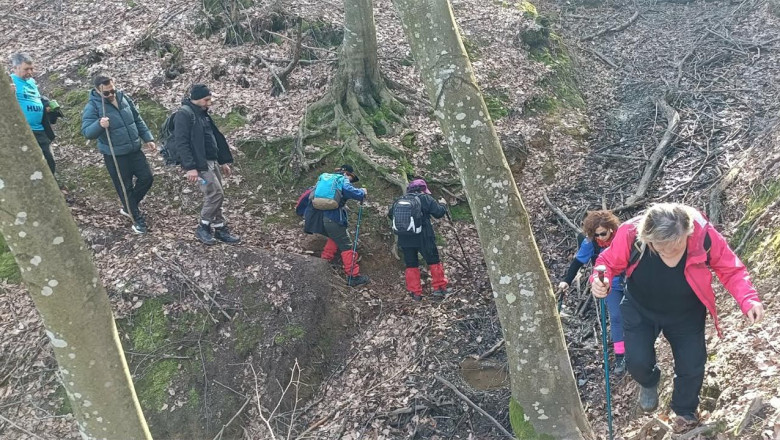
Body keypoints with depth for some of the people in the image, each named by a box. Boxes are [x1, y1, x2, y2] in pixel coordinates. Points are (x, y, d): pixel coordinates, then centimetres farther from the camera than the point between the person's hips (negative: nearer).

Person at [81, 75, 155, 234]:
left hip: (135, 149, 6)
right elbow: (86, 132, -25)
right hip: (115, 155, -6)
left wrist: (147, 138, 8)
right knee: (125, 187, 4)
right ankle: (137, 218, 23)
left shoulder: (123, 98, 1)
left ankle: (128, 207, 32)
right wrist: (99, 125, -44)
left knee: (147, 178, 11)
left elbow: (138, 120, 11)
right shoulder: (92, 107, -16)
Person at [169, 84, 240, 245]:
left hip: (212, 161, 9)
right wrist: (190, 167, -25)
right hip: (199, 163, -9)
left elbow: (215, 138, 22)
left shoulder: (203, 113, 15)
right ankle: (203, 227, 4)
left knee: (215, 195, 11)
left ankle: (220, 229, 19)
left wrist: (223, 161, 21)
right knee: (216, 194, -12)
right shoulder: (184, 114, -13)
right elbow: (181, 142, -20)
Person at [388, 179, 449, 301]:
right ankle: (440, 288, 16)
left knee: (411, 265, 14)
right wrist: (442, 205, 15)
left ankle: (415, 293, 14)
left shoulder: (398, 201, 6)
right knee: (434, 262, 13)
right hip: (423, 239, -3)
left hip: (404, 240, 3)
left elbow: (390, 215, 15)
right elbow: (439, 212, -5)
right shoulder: (425, 198, -5)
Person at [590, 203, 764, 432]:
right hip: (640, 311, 0)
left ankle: (685, 412, 44)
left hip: (686, 315, 1)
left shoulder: (704, 235, -34)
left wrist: (749, 300, -35)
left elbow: (732, 270, -18)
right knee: (637, 362, -7)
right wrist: (600, 281, -39)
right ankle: (649, 383, 36)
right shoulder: (630, 234, -35)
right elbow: (609, 261, -17)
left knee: (692, 367, 9)